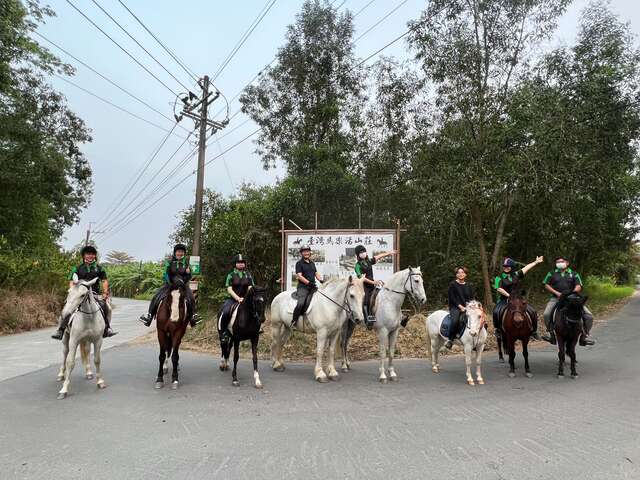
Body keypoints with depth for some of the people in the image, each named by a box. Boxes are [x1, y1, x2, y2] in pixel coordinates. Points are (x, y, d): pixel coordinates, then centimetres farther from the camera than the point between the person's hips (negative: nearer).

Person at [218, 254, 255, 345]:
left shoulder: (248, 275, 13)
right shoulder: (231, 275, 4)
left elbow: (250, 288, 4)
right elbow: (229, 289, -5)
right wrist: (238, 298, -19)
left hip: (245, 299, 3)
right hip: (232, 299, -3)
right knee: (225, 312, -30)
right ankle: (223, 332, -15)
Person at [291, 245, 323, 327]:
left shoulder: (312, 263, 22)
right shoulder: (299, 263, 1)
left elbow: (316, 274, 23)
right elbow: (299, 275, -10)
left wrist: (321, 280, 2)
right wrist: (308, 282, -22)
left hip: (312, 287, 7)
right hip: (303, 287, -7)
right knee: (301, 303, -26)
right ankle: (293, 321, -15)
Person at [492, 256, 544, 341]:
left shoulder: (516, 275, 12)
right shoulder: (499, 278, -1)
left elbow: (526, 268, 17)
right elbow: (499, 289, -13)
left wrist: (536, 262, 22)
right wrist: (508, 295, -22)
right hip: (504, 301, -4)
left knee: (532, 312, -6)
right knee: (497, 312, -31)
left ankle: (533, 331, 10)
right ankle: (498, 330, -12)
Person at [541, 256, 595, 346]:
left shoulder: (574, 274, 13)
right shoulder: (552, 274, 13)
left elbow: (578, 286, 3)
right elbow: (546, 285, 7)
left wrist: (573, 292, -17)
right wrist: (556, 293, -8)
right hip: (556, 298, -1)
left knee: (589, 315, -11)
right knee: (547, 314, -27)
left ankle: (585, 335, 4)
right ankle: (550, 332, -9)